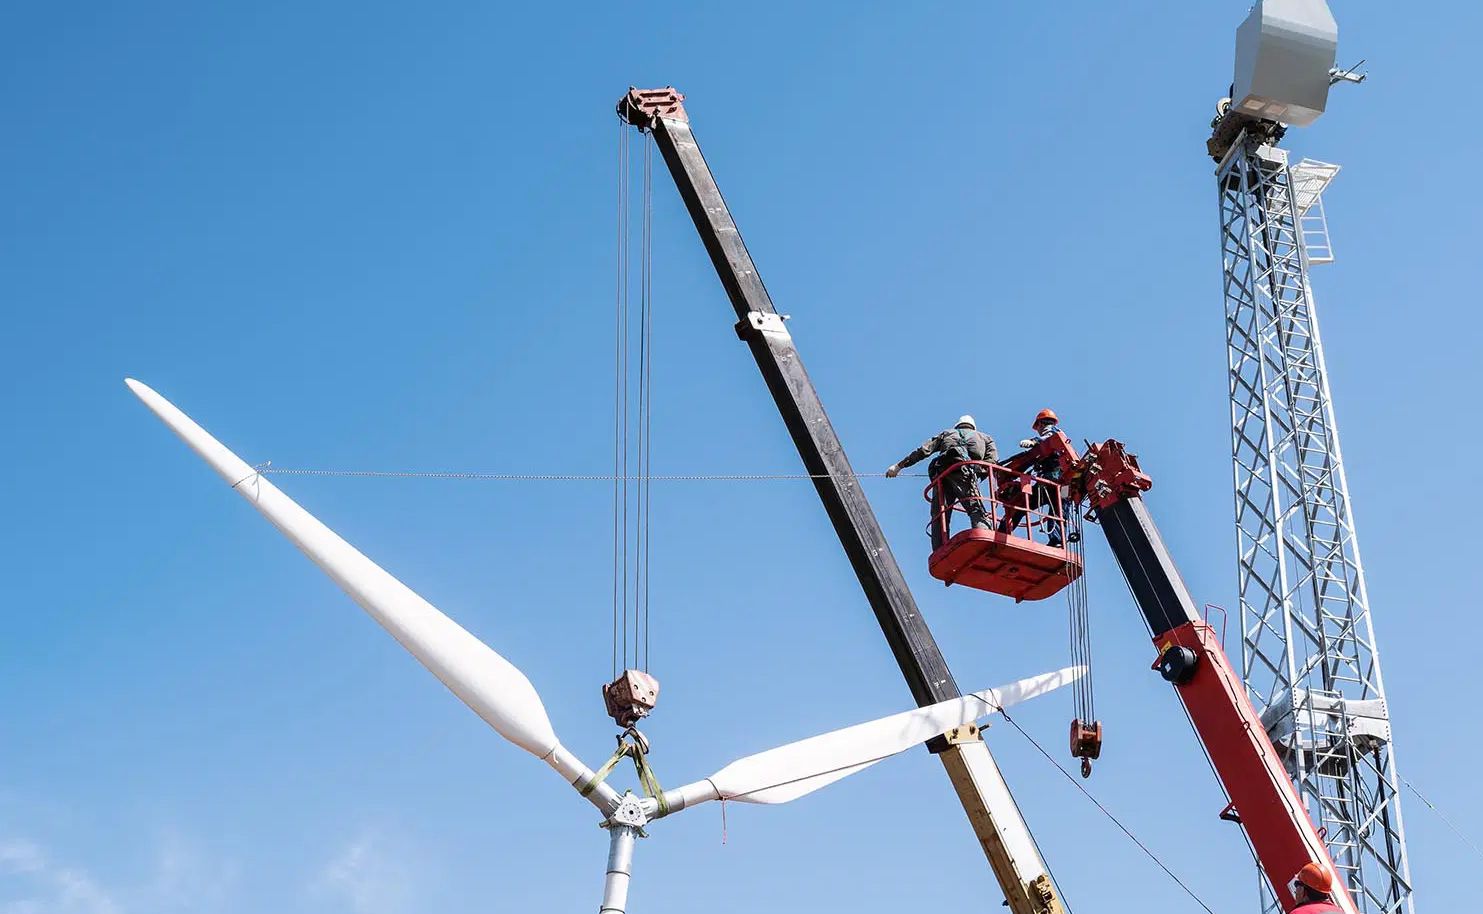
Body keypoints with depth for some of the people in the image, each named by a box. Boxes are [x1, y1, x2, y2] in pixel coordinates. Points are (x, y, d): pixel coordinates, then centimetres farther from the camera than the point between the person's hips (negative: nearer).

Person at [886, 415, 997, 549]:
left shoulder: (947, 434, 36)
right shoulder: (984, 437, 33)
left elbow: (923, 451, 24)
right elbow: (992, 461, 13)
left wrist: (899, 466, 26)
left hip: (941, 472, 2)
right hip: (965, 472, -2)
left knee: (939, 519, 0)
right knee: (977, 512, -12)